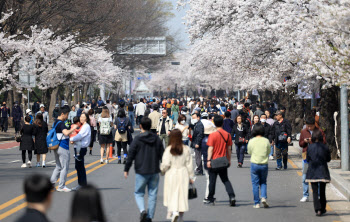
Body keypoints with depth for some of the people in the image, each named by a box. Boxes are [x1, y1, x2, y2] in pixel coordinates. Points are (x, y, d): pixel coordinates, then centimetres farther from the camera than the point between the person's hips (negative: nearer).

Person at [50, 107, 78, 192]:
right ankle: (61, 186, 1)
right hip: (63, 148, -9)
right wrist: (73, 128, -17)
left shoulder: (55, 123, 15)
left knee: (58, 167, 17)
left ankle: (51, 183, 12)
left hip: (56, 147, 9)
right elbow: (66, 133, -31)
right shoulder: (61, 123, -16)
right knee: (65, 167, -2)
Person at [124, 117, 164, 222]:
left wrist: (126, 169, 3)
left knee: (139, 193, 8)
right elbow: (162, 155, 9)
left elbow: (131, 155, -6)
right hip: (154, 171, 3)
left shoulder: (137, 139, -7)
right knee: (152, 194, 9)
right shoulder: (157, 139, 4)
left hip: (141, 171, -3)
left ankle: (143, 210, -16)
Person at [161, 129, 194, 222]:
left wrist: (162, 170, 9)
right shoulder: (186, 149, -4)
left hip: (171, 174, -2)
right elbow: (189, 164, 1)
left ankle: (174, 211, -16)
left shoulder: (168, 149, -11)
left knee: (172, 194, 6)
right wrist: (191, 177, 9)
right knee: (182, 194, 11)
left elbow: (165, 164, -13)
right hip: (183, 173, 2)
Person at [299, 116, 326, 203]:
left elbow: (323, 143, -3)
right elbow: (300, 144, 14)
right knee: (305, 176, 3)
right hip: (306, 156, 3)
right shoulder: (303, 132, 9)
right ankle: (305, 196, 9)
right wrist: (305, 141, -7)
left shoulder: (320, 131, 0)